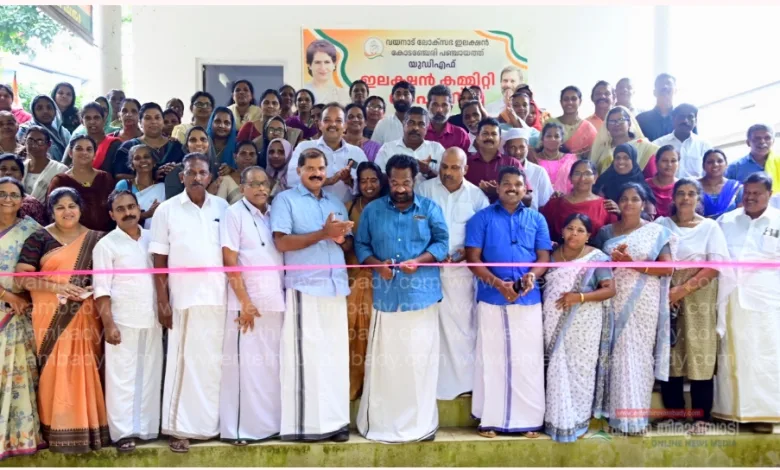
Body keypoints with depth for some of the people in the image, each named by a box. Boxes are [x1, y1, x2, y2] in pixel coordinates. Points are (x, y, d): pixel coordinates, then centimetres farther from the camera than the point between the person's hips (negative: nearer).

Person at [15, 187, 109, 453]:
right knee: (55, 371, -2)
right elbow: (21, 278, -5)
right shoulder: (39, 238, 2)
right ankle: (58, 431, 6)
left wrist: (96, 288, -9)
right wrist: (58, 286, -15)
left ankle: (88, 428, 12)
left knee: (85, 371, 3)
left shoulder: (96, 239, 9)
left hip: (84, 317, 2)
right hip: (51, 316, -2)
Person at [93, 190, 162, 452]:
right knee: (122, 377, -1)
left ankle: (147, 428, 17)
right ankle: (123, 432, 5)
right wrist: (108, 324, -13)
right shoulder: (106, 244, -2)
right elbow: (101, 288, -6)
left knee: (151, 375, 8)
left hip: (152, 320, 4)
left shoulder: (152, 239, 10)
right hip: (123, 321, -4)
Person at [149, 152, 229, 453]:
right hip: (185, 297, -2)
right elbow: (159, 261, 0)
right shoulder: (166, 210, 1)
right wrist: (162, 302, -6)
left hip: (220, 296, 2)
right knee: (185, 362, 2)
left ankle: (215, 423, 20)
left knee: (216, 361, 8)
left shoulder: (222, 207, 7)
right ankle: (180, 428, 8)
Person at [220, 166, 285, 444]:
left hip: (276, 301, 5)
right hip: (248, 302, -5)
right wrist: (245, 301, -13)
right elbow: (229, 261, -8)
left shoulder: (274, 215, 15)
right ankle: (239, 429, 5)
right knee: (245, 365, -2)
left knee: (273, 365, 8)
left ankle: (271, 424, 16)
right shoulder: (234, 213, -2)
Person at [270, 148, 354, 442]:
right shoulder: (285, 200, 1)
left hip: (336, 287, 6)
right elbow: (282, 242, -11)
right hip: (303, 288, -5)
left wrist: (340, 238, -5)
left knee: (336, 355, 6)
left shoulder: (336, 203, 19)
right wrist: (323, 233, -15)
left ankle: (335, 420, 13)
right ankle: (305, 424, 2)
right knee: (305, 356, -4)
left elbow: (348, 245, 18)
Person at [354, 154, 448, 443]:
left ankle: (420, 424, 11)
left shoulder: (430, 209, 8)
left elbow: (442, 242, 3)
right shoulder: (372, 210, 11)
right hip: (385, 296, 1)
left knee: (420, 361, 1)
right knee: (381, 362, 2)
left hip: (422, 296, -1)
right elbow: (361, 245, 9)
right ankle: (380, 422, 12)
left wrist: (418, 261, -13)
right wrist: (377, 264, -10)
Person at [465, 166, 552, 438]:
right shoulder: (482, 218, 4)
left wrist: (532, 275, -15)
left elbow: (544, 256, 7)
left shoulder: (536, 219, 11)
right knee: (491, 358, 3)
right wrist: (497, 283, -16)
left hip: (528, 299, 2)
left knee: (528, 359, 3)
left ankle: (528, 419, 11)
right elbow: (473, 258, -2)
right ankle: (490, 419, 10)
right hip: (492, 298, -2)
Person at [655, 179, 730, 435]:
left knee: (699, 354, -3)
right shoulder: (661, 224, 9)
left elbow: (715, 265, -6)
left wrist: (684, 289, -15)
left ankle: (701, 417, 4)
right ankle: (673, 412, 12)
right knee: (668, 353, 2)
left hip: (698, 299, -2)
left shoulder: (710, 227, 4)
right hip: (666, 296, 2)